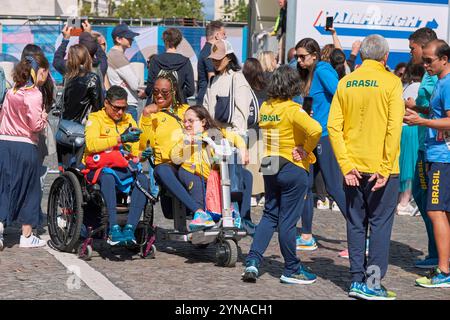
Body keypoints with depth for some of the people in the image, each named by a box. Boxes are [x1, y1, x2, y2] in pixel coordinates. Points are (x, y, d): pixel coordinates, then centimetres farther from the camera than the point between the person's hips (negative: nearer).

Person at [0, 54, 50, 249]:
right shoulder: (34, 94, -12)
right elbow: (36, 125, -16)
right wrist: (44, 117, 2)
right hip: (25, 146, -5)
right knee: (28, 189, 9)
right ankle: (27, 236, 16)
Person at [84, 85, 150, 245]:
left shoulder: (129, 121, 19)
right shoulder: (95, 119, 3)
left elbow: (135, 153, 16)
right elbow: (91, 144, -17)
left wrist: (141, 156, -9)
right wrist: (120, 139, -24)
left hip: (122, 170, 4)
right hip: (97, 168, -4)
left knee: (142, 179, -27)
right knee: (108, 175, -39)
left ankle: (129, 229, -34)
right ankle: (114, 229, -44)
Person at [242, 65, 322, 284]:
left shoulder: (265, 107, 3)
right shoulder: (292, 110, -17)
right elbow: (315, 129, -31)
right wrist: (306, 150, -17)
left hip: (269, 167, 6)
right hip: (293, 169, -6)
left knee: (269, 215, 15)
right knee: (288, 221, 1)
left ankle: (252, 261, 2)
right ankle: (292, 270, 13)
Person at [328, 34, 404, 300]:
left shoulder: (345, 83, 5)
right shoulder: (391, 82, -7)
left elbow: (333, 126, -1)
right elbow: (394, 127, -13)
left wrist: (346, 165, -1)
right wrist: (385, 168, -11)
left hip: (353, 168, 4)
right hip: (381, 167, -4)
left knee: (356, 223, 12)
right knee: (380, 224, 2)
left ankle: (357, 281, 14)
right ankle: (373, 284, 0)